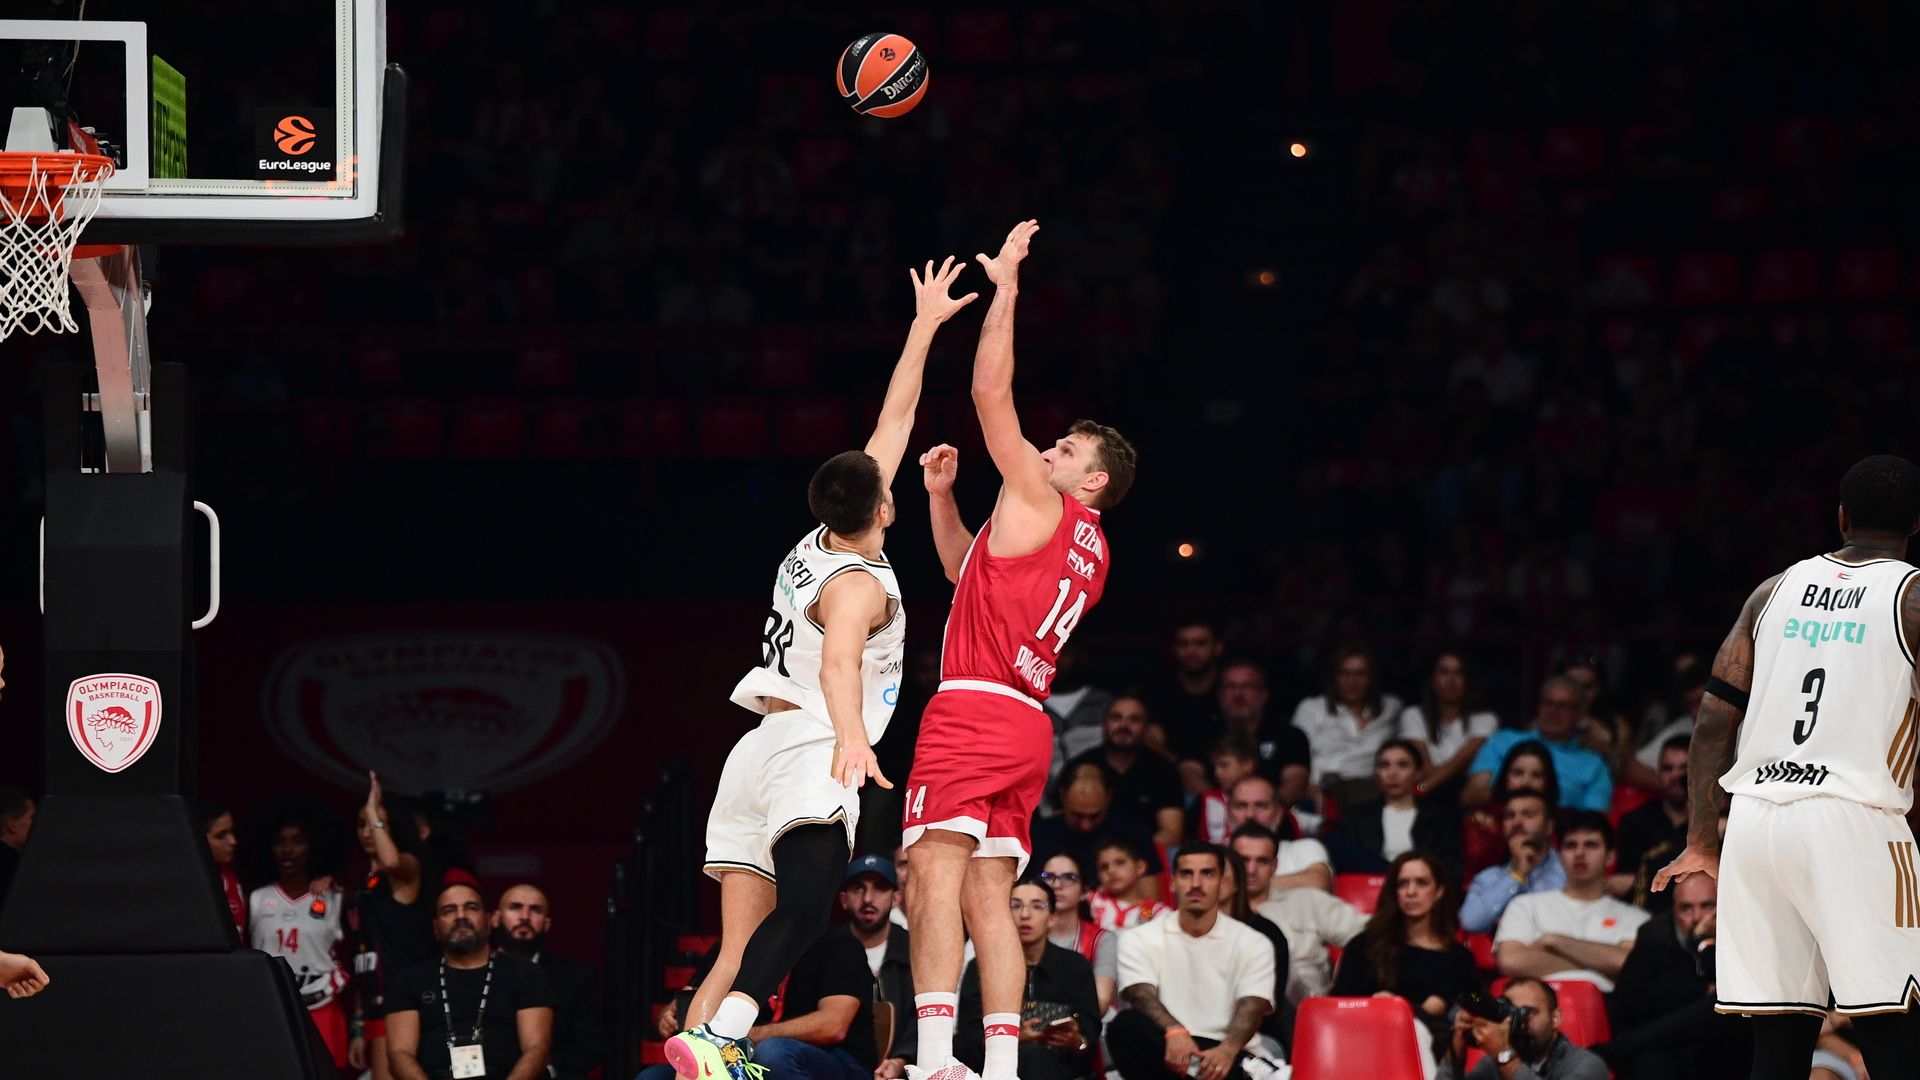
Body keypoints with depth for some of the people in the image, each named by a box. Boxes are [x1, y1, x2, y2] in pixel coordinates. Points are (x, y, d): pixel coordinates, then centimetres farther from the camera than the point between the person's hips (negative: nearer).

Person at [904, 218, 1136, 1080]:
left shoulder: (1044, 507, -2)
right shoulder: (1087, 555, 23)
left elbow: (991, 396, -6)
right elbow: (967, 570, 38)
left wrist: (1005, 289, -1)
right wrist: (941, 494, 27)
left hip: (974, 710, -10)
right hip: (1023, 726, 10)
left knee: (936, 870, -18)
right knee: (987, 897, 8)